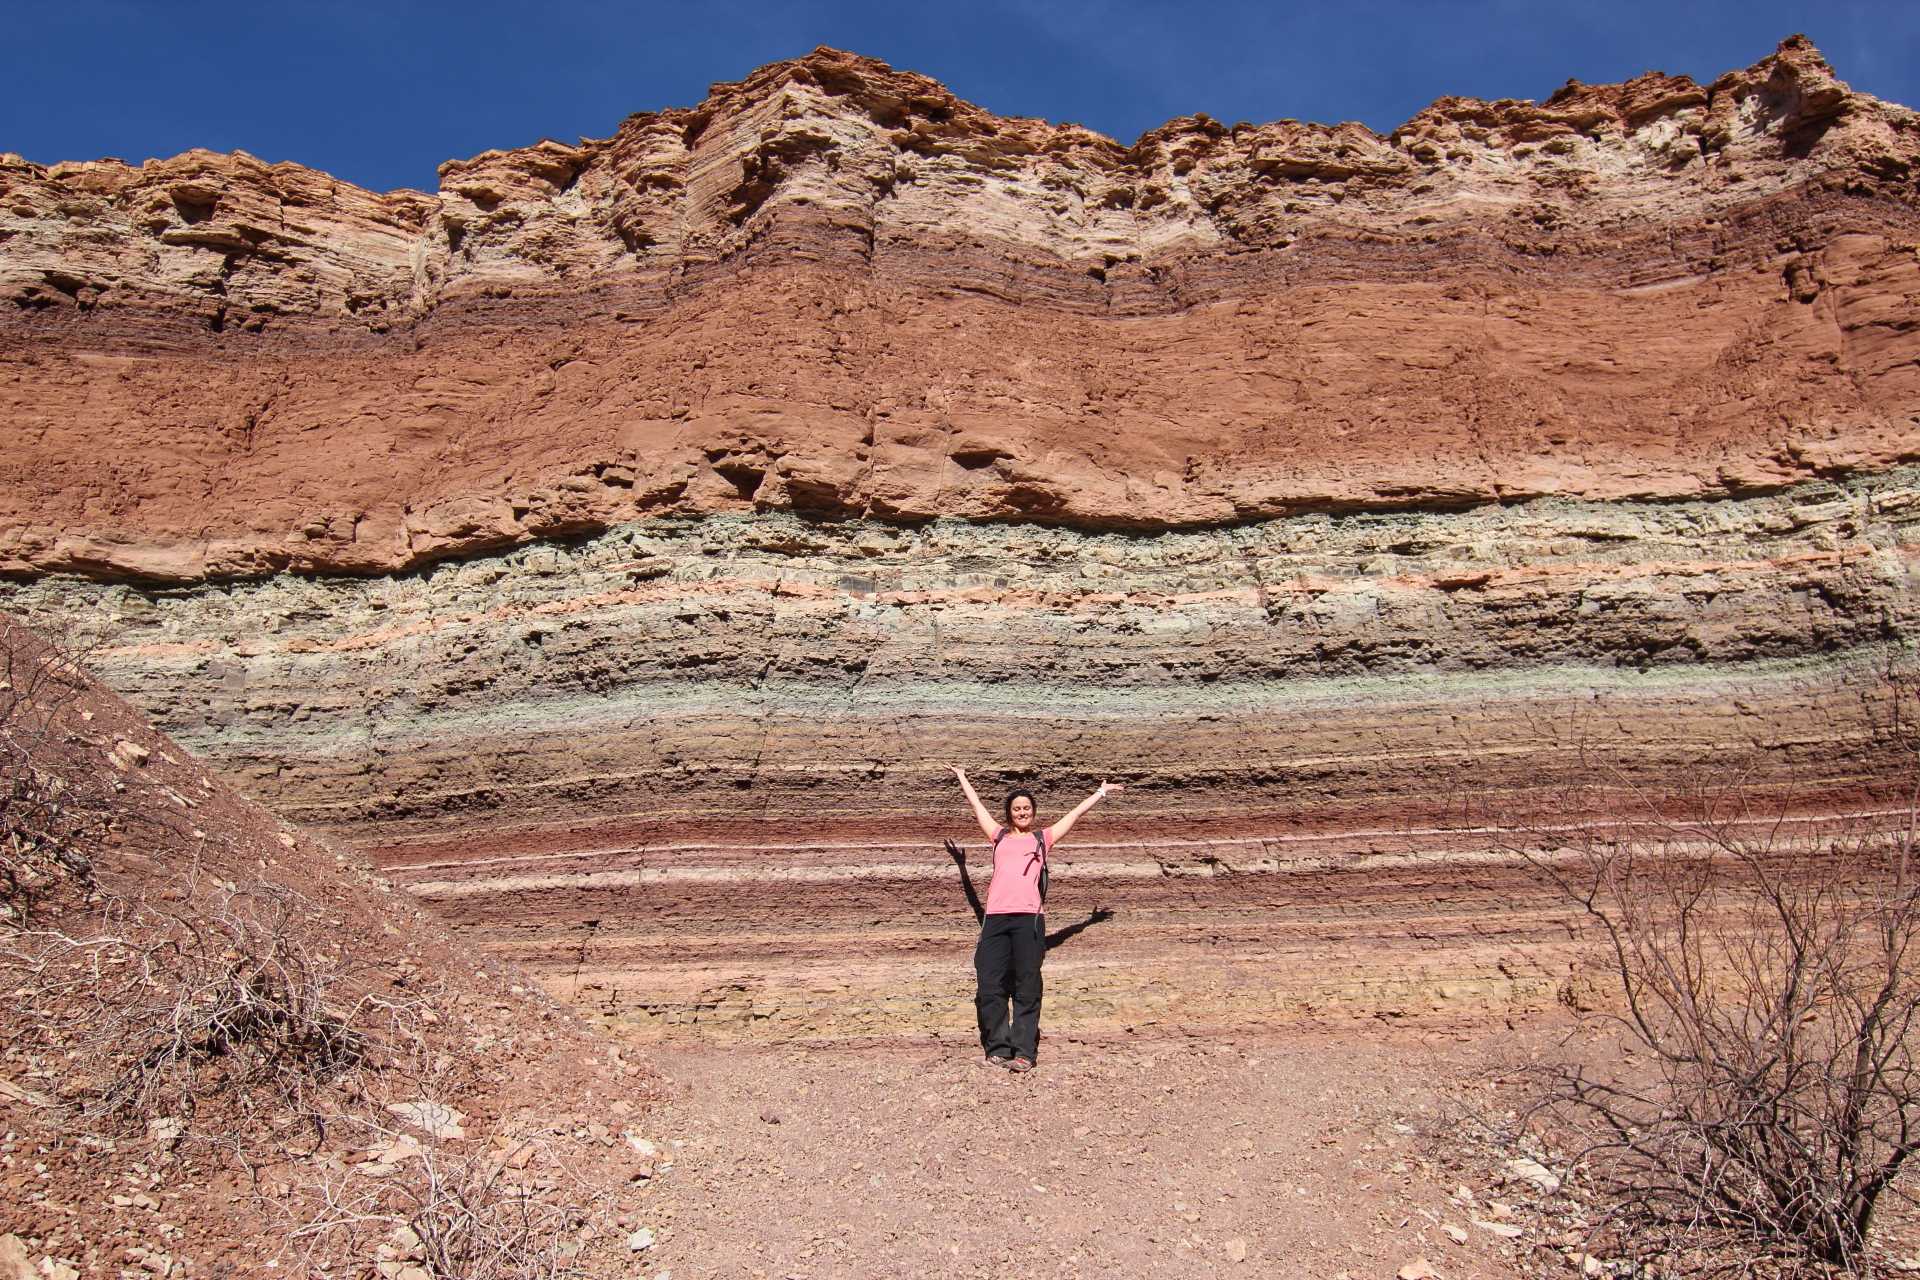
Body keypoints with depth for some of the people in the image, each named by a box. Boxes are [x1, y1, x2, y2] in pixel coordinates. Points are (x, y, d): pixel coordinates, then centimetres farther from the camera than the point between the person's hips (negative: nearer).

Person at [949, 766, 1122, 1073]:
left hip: (1029, 917, -2)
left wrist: (1101, 791, 35)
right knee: (989, 986, -6)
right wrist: (962, 778, 45)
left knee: (1027, 988, -5)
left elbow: (1076, 813, 28)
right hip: (996, 917, 2)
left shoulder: (1043, 838, 20)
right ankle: (999, 1048, 2)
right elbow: (977, 804, 35)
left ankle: (1024, 1052, -4)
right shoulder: (1000, 836, 24)